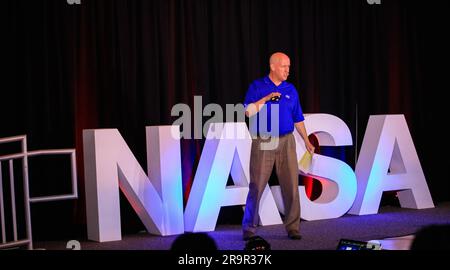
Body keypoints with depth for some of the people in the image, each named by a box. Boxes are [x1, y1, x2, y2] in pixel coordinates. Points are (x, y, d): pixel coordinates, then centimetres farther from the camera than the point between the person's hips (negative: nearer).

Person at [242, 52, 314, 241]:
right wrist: (266, 98, -17)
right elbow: (248, 111, -9)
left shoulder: (291, 90, 10)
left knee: (291, 185, -1)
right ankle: (249, 228, 11)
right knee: (256, 186, 0)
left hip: (286, 141, 3)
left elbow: (297, 118, 14)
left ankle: (292, 227, 8)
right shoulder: (257, 87, 1)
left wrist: (306, 140, 11)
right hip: (263, 142, -3)